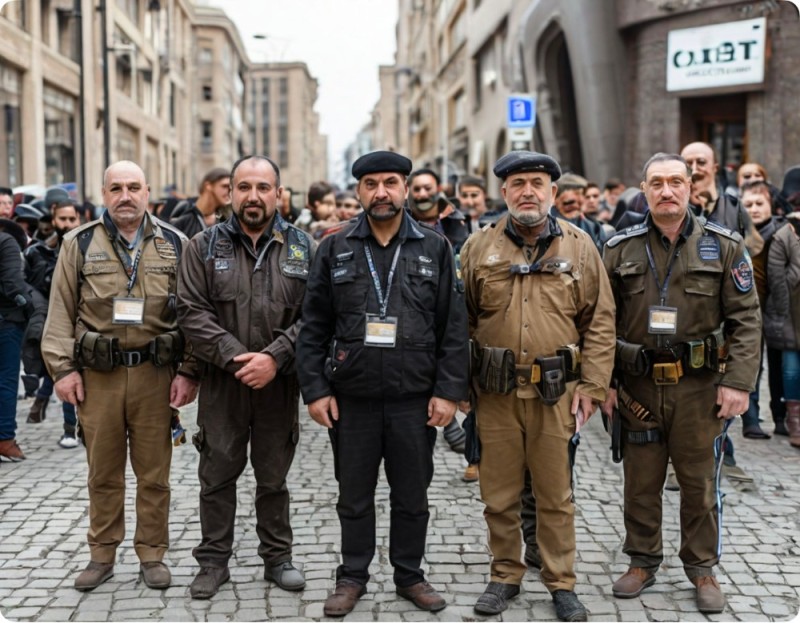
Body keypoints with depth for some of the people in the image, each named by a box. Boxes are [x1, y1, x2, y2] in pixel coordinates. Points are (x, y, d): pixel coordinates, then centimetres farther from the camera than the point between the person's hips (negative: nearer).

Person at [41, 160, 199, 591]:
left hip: (155, 373, 0)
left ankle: (152, 553, 21)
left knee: (154, 472, 7)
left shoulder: (175, 245, 4)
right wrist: (63, 368, -4)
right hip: (97, 374, 0)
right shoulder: (80, 244, 4)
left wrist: (188, 371, -3)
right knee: (103, 471, 10)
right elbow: (61, 311, 3)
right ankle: (102, 555, 24)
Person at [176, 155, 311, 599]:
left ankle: (278, 557, 26)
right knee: (218, 475, 9)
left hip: (279, 384, 0)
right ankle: (214, 561, 23)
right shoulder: (206, 247, 2)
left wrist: (274, 357, -16)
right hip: (222, 383, 0)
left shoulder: (303, 248, 3)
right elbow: (192, 312, -6)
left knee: (274, 477, 13)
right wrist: (235, 357, -16)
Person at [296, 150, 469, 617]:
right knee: (355, 495, 12)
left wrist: (449, 391, -6)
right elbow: (314, 328, 3)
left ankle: (410, 575, 28)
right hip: (351, 399, 0)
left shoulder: (435, 249, 2)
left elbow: (454, 328, 0)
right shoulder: (334, 250, 3)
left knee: (412, 495, 11)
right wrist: (315, 389, -3)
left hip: (415, 399, 0)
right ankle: (353, 577, 27)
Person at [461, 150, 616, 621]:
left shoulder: (580, 246, 2)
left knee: (556, 495, 9)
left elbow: (600, 322, 2)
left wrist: (592, 385, -4)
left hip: (557, 392, -1)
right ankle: (505, 576, 27)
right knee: (499, 495, 11)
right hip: (496, 393, 1)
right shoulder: (479, 247, 3)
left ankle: (561, 582, 24)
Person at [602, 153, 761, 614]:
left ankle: (702, 568, 25)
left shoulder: (723, 246, -1)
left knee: (700, 481, 9)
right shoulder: (622, 249, 2)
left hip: (700, 385, -1)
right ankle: (643, 562, 27)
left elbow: (745, 318, -3)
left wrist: (738, 381, -11)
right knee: (641, 481, 11)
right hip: (638, 386, 1)